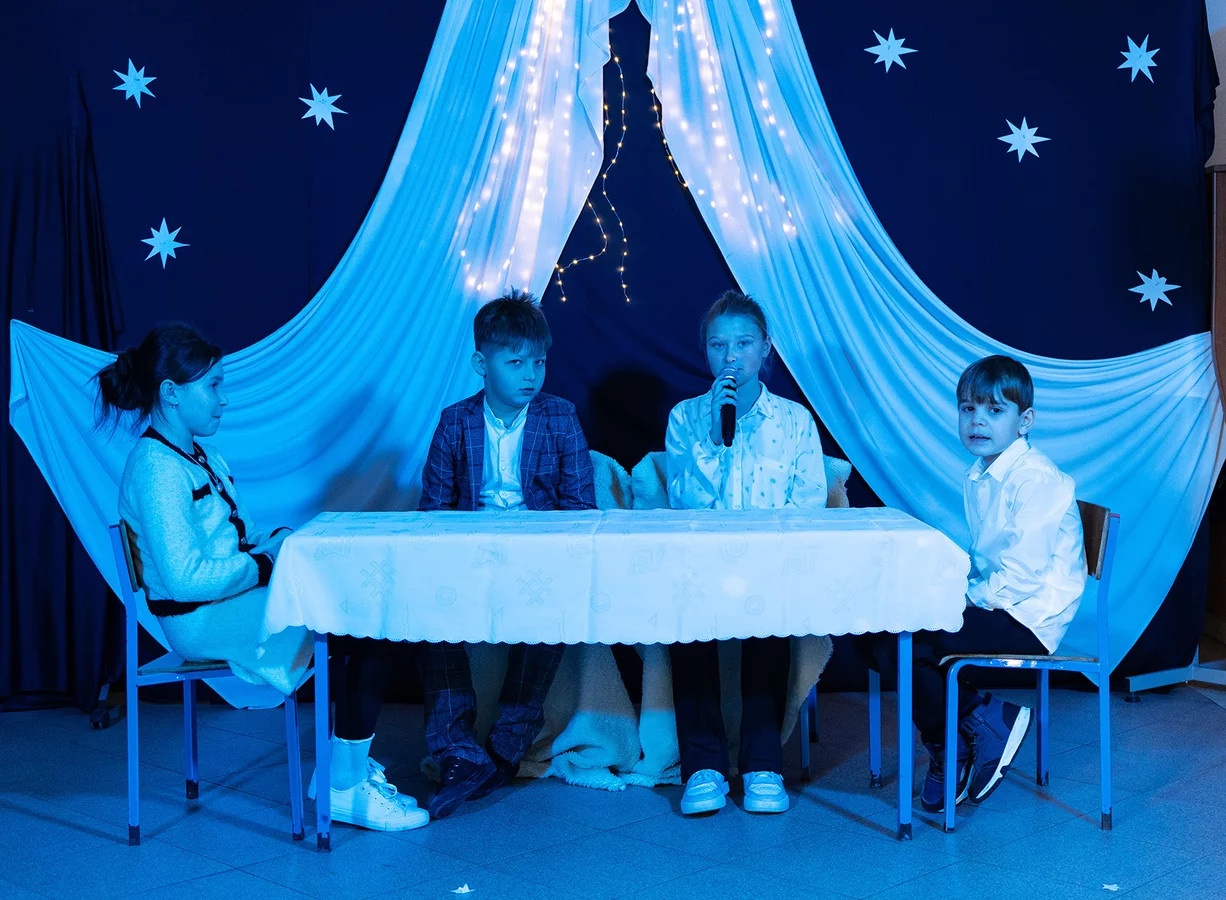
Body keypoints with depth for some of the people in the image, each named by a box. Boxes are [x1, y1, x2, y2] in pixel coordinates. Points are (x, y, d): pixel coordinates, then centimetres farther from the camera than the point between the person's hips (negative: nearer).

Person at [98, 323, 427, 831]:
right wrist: (267, 564, -17)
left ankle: (346, 760, 4)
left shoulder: (201, 456, 15)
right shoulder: (155, 468, -18)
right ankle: (346, 790, -10)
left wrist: (280, 542, 0)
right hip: (202, 622, -10)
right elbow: (186, 577, -26)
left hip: (235, 597, 10)